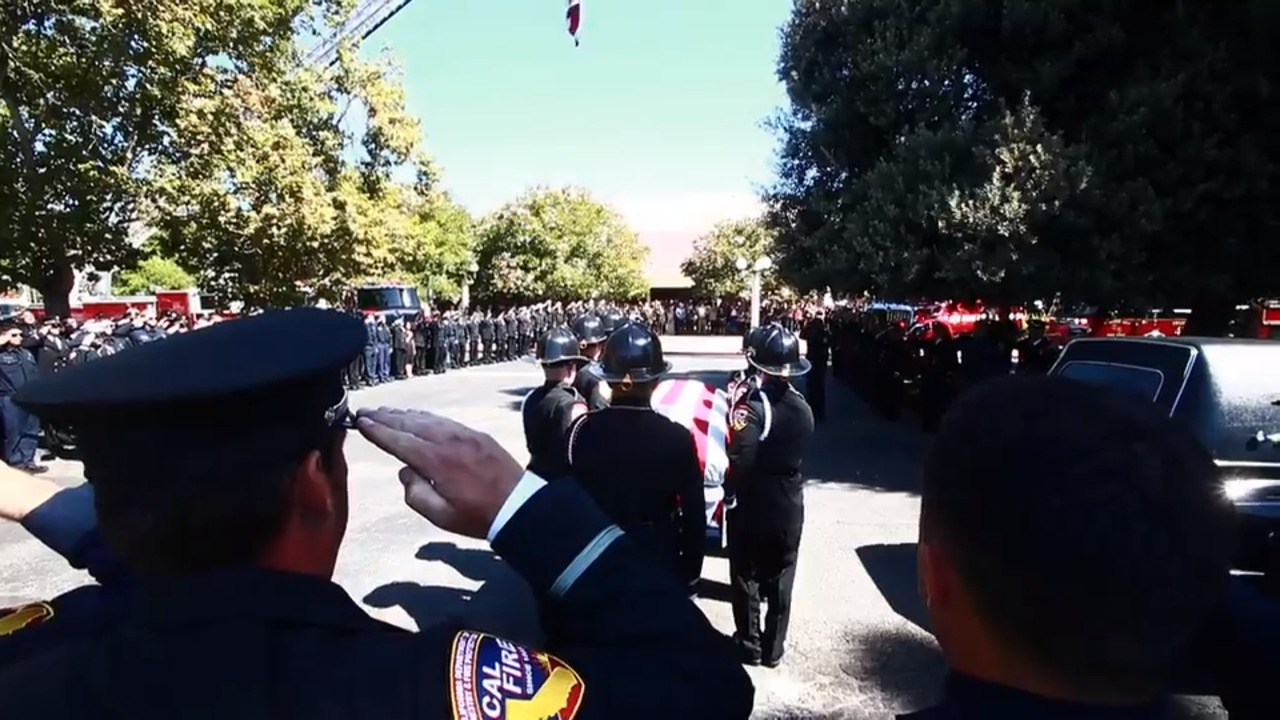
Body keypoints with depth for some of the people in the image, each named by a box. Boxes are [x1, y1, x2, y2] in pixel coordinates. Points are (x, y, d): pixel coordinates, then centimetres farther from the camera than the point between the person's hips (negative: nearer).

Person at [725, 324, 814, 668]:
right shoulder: (803, 408, -3)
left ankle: (750, 646, 24)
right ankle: (773, 648, 28)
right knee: (780, 580, 16)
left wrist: (729, 490, -11)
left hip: (751, 505, -4)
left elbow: (741, 460, -27)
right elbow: (798, 453, 4)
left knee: (746, 578, 13)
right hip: (788, 506, 5)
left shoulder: (752, 405, -22)